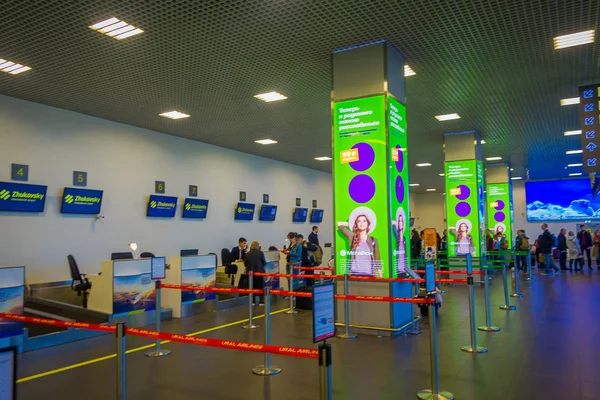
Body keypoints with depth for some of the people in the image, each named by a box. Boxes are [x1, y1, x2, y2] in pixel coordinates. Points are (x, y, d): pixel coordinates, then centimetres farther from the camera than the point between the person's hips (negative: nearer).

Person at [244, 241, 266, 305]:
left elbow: (245, 264, 3)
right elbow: (264, 263, -3)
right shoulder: (260, 253, -5)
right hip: (259, 271, -2)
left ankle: (252, 301, 12)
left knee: (252, 287, 12)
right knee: (260, 286, 9)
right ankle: (261, 301, 8)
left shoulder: (247, 254, 0)